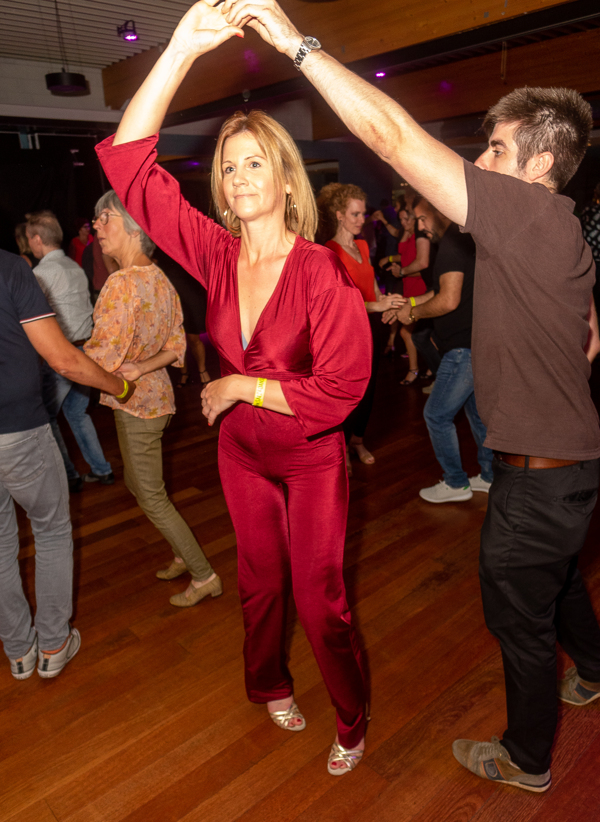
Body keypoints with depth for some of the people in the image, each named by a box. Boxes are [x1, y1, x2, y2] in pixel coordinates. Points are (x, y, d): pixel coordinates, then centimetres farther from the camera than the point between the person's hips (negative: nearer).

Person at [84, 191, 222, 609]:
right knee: (137, 482, 24)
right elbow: (176, 345, 7)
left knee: (151, 497, 6)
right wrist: (141, 367, -5)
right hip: (156, 393, 9)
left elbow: (103, 358, -23)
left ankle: (205, 576, 19)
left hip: (136, 404, -9)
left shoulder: (122, 283, -22)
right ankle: (184, 555, 37)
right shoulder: (161, 279, 4)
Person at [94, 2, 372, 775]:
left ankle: (352, 723, 36)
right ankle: (270, 685, 51)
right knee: (260, 581, 22)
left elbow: (341, 386, -24)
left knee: (319, 599, 7)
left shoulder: (322, 271, -20)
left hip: (310, 457, -4)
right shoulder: (217, 255, -8)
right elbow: (128, 160, -13)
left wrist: (242, 386, -17)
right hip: (242, 450, 4)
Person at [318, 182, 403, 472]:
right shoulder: (330, 252, -13)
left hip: (370, 325, 7)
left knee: (369, 387, 14)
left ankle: (357, 439, 32)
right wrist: (377, 305, -30)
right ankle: (342, 448, 18)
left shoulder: (362, 246, 11)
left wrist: (391, 306, 3)